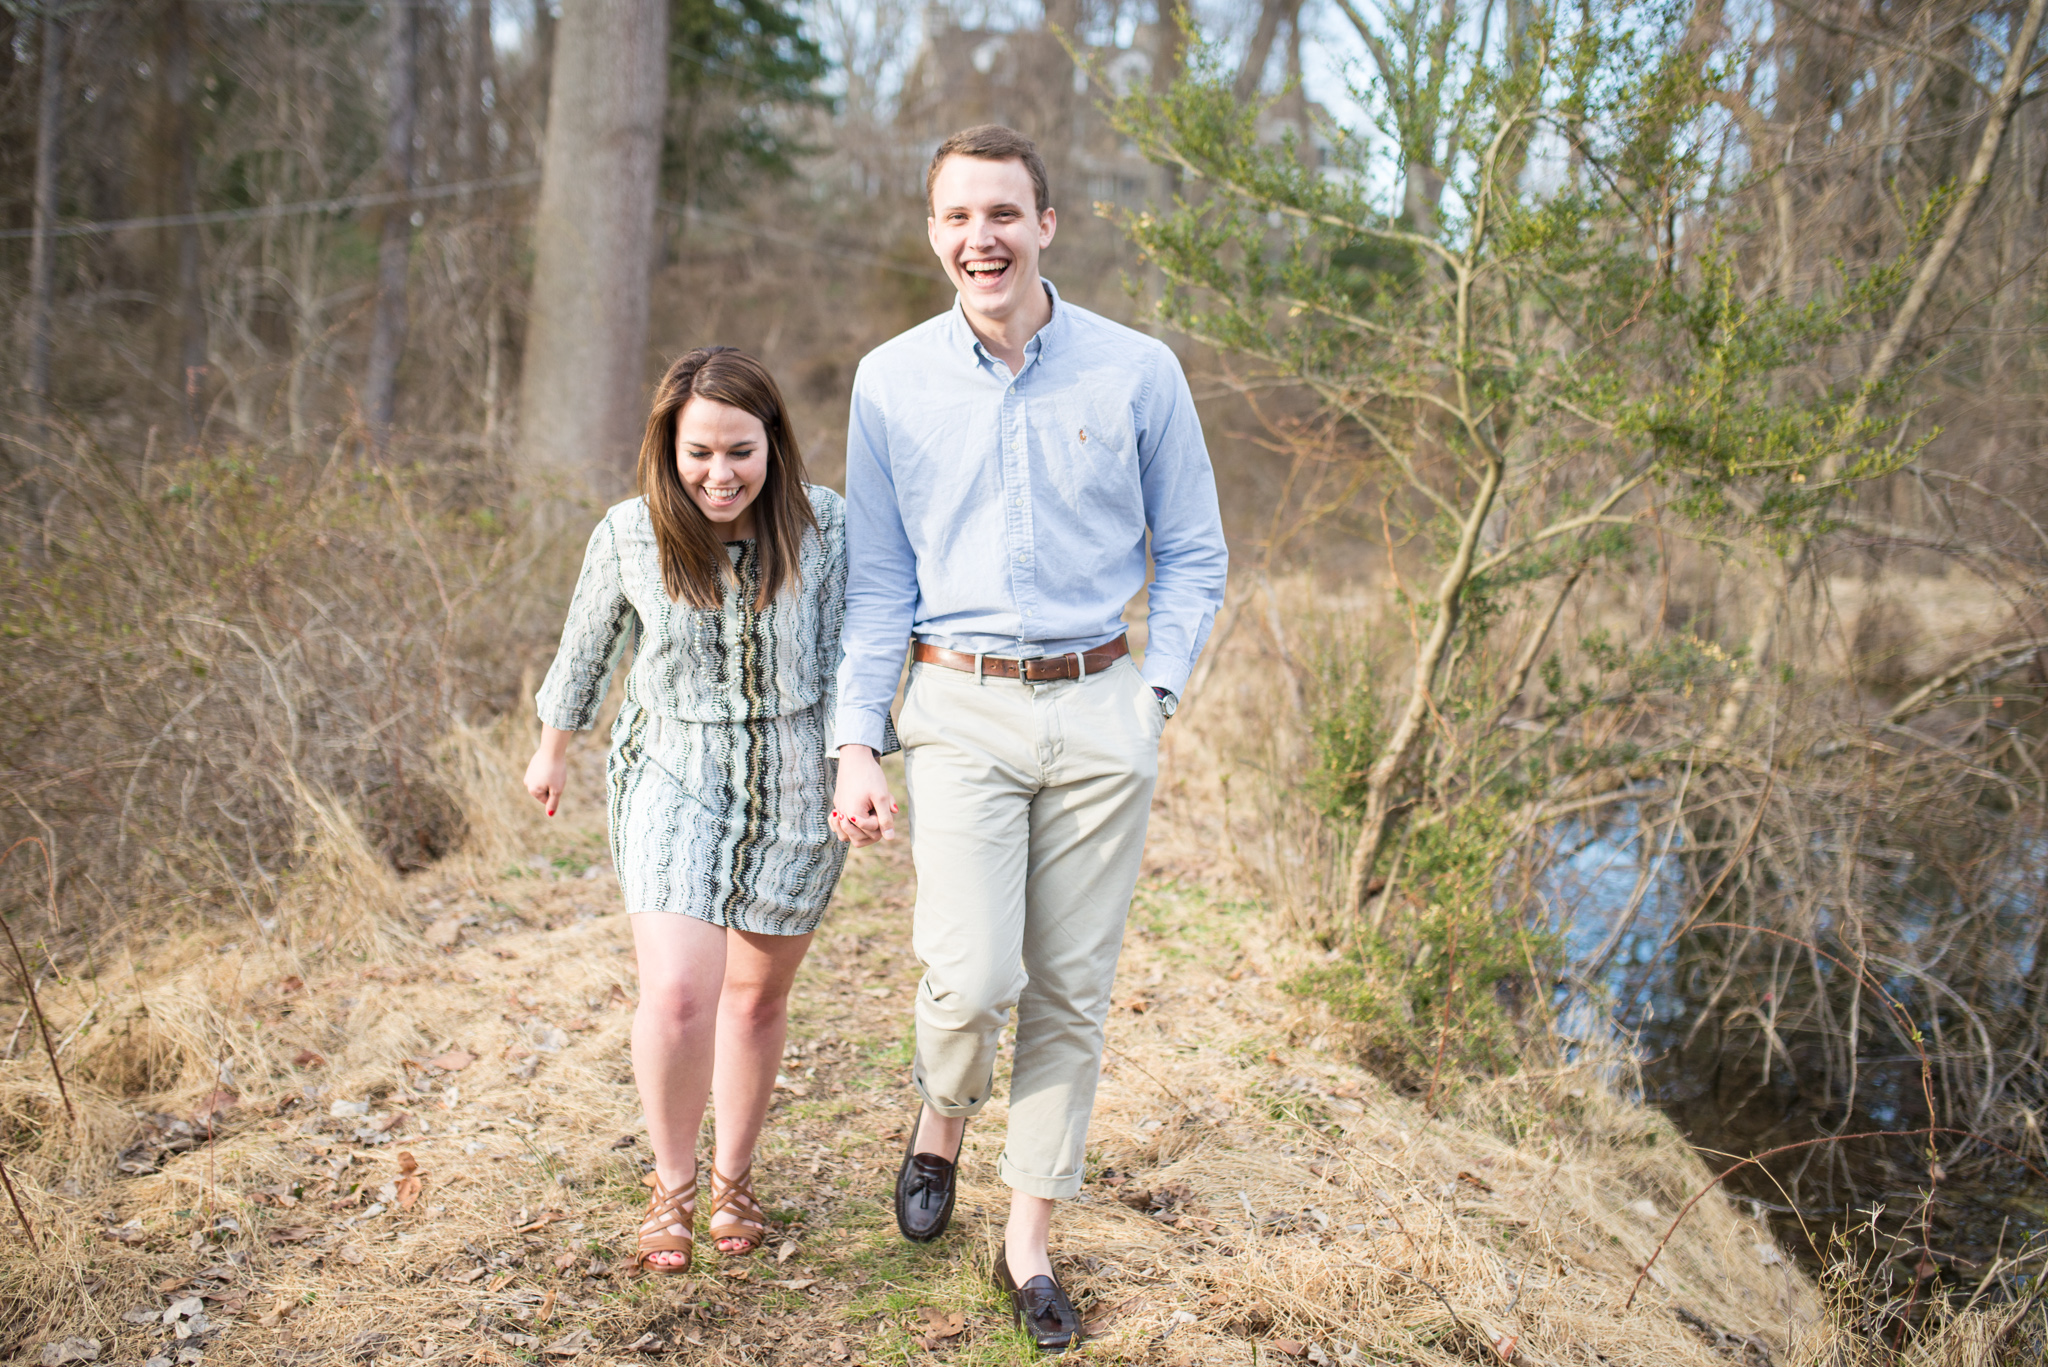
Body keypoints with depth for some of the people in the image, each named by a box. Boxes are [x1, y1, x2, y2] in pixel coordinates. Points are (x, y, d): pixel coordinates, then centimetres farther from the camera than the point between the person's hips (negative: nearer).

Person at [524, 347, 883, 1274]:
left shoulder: (822, 524, -11)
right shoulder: (629, 535, -9)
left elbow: (846, 654, -3)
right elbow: (588, 646, 8)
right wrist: (552, 747, 19)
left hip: (795, 787, 1)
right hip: (674, 779, -1)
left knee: (759, 991, 14)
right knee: (678, 998, -15)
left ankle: (734, 1175, 36)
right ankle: (671, 1184, 12)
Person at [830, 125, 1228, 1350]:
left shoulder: (1139, 373, 0)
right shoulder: (892, 382, 4)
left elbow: (1193, 555, 7)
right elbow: (878, 583, 7)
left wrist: (1158, 693, -5)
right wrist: (857, 745, 1)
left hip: (1101, 713, 1)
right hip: (962, 711, 0)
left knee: (1072, 992, 6)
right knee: (974, 979, -12)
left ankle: (1031, 1243, 23)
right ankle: (942, 1121, 24)